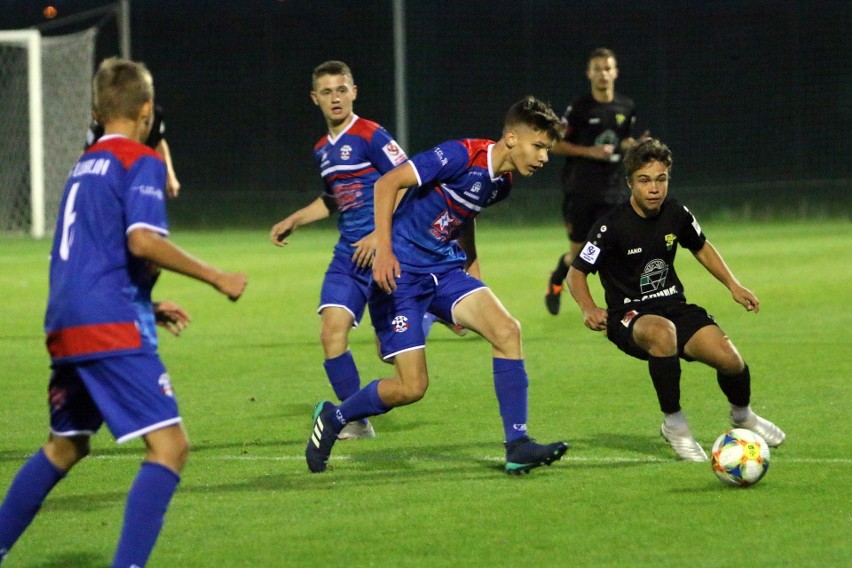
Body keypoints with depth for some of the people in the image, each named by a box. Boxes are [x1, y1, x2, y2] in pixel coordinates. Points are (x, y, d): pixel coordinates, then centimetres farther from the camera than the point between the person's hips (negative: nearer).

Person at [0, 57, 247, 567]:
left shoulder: (84, 166, 21)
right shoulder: (141, 162, -4)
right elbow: (142, 241, -19)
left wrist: (148, 306, 31)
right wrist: (217, 278, -12)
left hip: (66, 328, 9)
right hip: (112, 331, -9)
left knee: (64, 447, 26)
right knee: (170, 446, -12)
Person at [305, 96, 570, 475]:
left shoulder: (502, 181, 7)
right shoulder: (463, 156, -19)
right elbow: (387, 183, -21)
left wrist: (470, 267, 24)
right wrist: (384, 248, -29)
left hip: (445, 270, 7)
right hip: (400, 273, -7)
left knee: (507, 330, -17)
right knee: (412, 387, -10)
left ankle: (517, 445, -14)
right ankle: (332, 419, 18)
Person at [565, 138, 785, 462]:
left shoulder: (676, 215, -1)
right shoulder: (612, 226, -15)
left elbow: (701, 247, 19)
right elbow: (577, 272, -8)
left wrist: (733, 285, 8)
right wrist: (589, 309, -26)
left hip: (674, 306, 5)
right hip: (629, 316, -4)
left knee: (729, 359, -19)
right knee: (662, 332, -41)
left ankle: (742, 416, 19)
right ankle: (674, 424, -21)